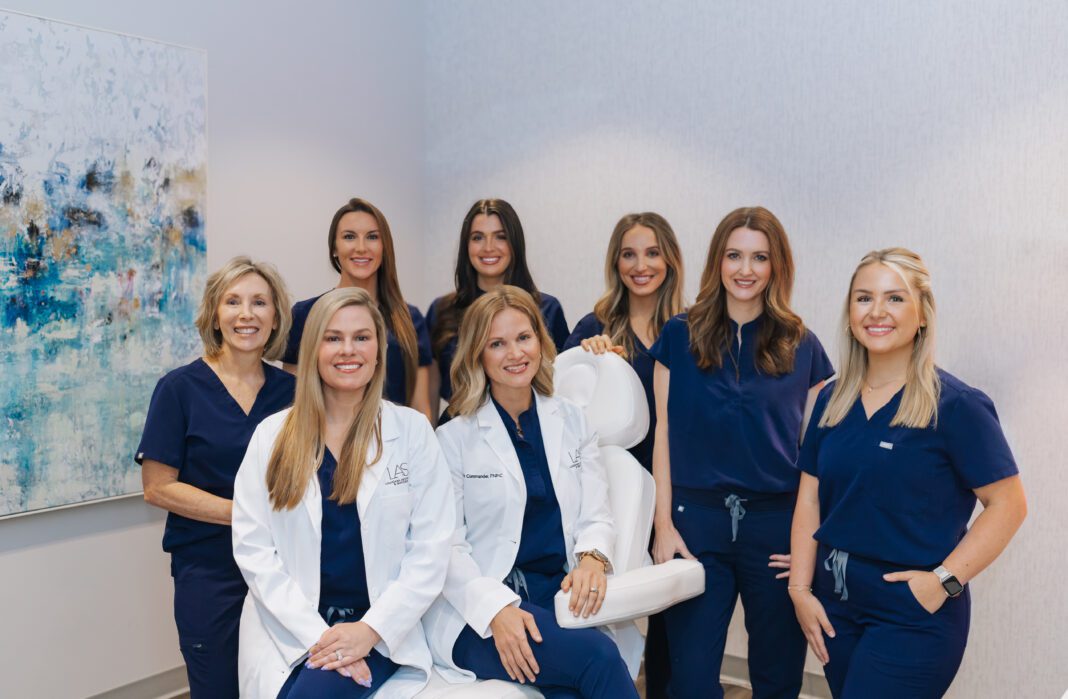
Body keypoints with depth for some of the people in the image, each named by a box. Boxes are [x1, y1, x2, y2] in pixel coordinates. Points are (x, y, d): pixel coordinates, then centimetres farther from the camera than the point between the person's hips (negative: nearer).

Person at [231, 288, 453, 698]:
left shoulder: (412, 430, 2)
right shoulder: (272, 435, 4)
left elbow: (431, 548, -1)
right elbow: (251, 545, -1)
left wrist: (371, 629, -13)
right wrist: (318, 634, -11)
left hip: (380, 633, -1)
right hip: (288, 633, 2)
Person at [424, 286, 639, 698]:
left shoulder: (572, 422, 12)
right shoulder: (454, 438, 2)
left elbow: (596, 517, 8)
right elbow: (446, 547, -4)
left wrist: (591, 557, -15)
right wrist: (496, 609, -20)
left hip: (562, 598, 3)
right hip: (477, 615, -3)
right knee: (598, 656, -29)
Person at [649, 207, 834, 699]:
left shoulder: (802, 346, 4)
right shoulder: (680, 336, 2)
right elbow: (664, 435, 2)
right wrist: (663, 524, -3)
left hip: (777, 525, 1)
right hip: (697, 521, 0)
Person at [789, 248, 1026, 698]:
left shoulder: (956, 406, -10)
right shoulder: (833, 400, 6)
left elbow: (1008, 504, -11)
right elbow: (810, 497, 7)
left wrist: (945, 580, -18)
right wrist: (800, 588, 0)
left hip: (912, 615, -5)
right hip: (835, 604, 6)